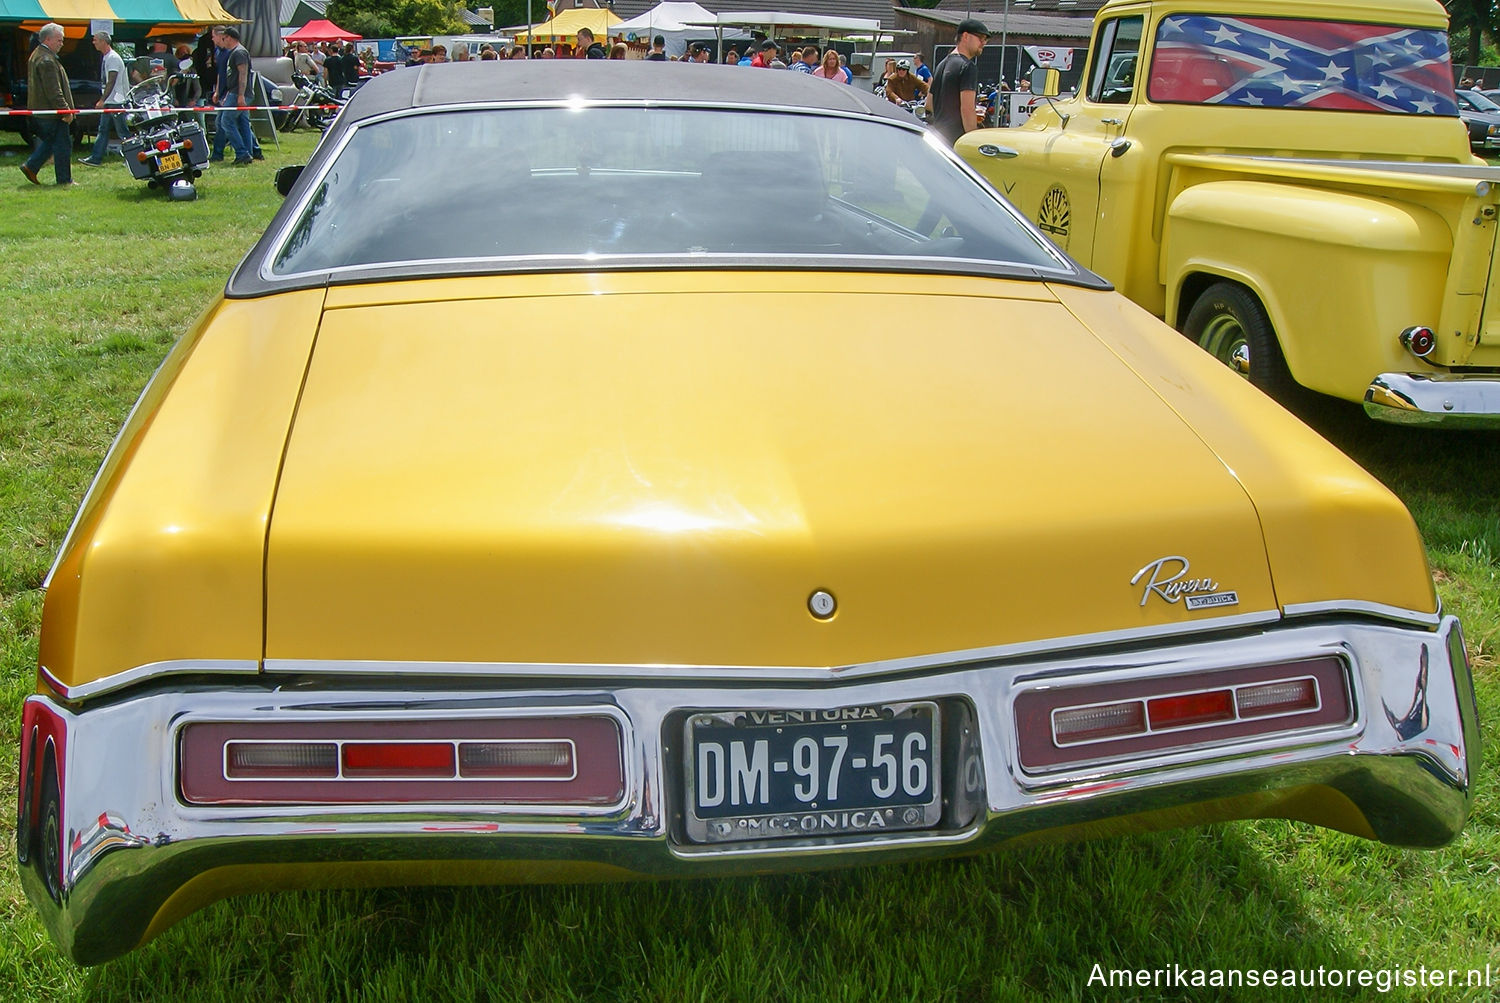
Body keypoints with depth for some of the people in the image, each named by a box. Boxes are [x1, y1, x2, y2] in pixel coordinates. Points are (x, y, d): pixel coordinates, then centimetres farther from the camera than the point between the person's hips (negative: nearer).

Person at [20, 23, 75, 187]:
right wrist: (65, 110, -20)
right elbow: (53, 91, -23)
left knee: (50, 142, 21)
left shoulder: (36, 55, 15)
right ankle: (64, 181, 2)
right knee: (62, 145, -2)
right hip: (52, 111, -10)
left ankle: (30, 167, 18)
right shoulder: (47, 60, -20)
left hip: (40, 110, 10)